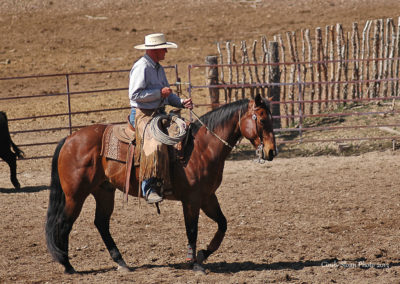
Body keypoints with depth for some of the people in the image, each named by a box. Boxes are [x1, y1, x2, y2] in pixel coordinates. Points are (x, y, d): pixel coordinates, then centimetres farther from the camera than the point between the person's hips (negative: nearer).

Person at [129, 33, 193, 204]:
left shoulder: (158, 68, 19)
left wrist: (181, 103, 7)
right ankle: (149, 189, -36)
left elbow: (167, 95, 26)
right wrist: (160, 93, -18)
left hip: (159, 113, 10)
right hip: (142, 114, -10)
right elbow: (135, 94, -20)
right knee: (153, 144, -33)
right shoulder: (141, 67, -12)